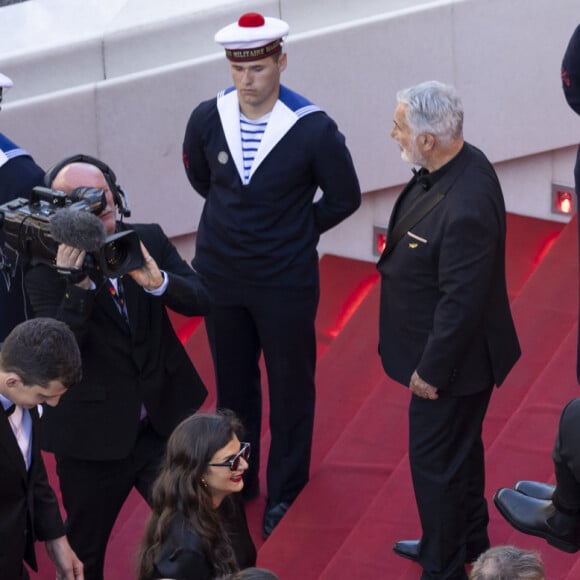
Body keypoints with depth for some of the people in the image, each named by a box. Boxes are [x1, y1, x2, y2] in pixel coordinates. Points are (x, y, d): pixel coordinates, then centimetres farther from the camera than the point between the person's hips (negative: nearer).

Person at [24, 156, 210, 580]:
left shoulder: (149, 240, -3)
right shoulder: (46, 271, -13)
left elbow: (200, 301, -10)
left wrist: (157, 281, -29)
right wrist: (77, 286, -33)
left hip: (165, 420, 2)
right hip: (94, 437, -2)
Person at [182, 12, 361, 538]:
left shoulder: (313, 129, -21)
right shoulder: (208, 119, -12)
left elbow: (344, 198, -6)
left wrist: (295, 233, 0)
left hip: (285, 282, -3)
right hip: (220, 275, 3)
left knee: (290, 385, 11)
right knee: (232, 380, 19)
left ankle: (286, 492, 27)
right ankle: (237, 479, 36)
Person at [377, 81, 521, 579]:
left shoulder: (465, 211, -36)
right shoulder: (460, 162, -7)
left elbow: (461, 303, -29)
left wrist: (432, 372, -18)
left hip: (452, 360, -9)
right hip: (458, 351, 9)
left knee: (436, 463, 9)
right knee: (460, 449, 27)